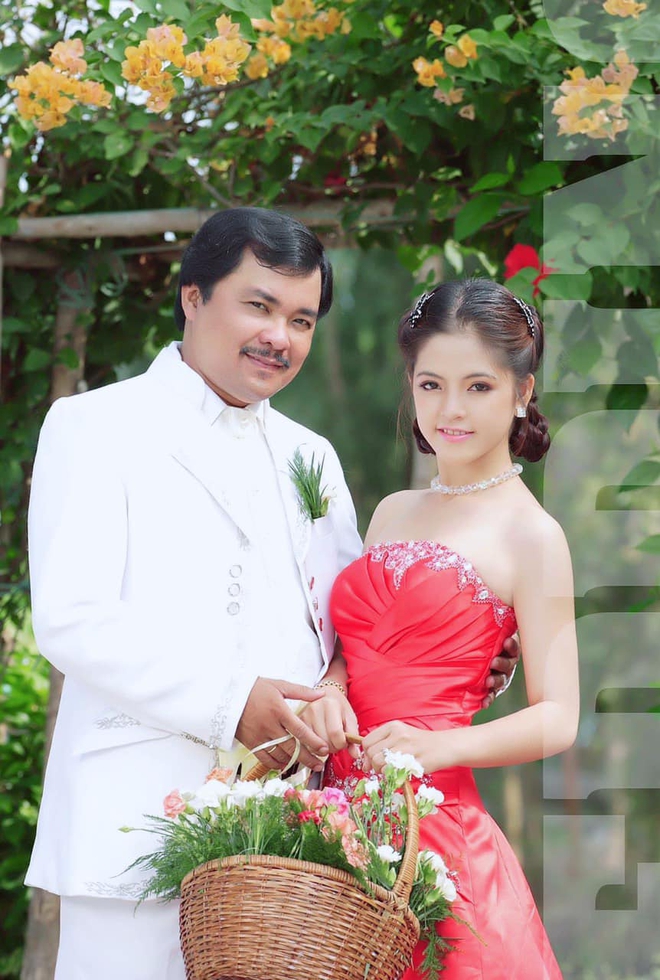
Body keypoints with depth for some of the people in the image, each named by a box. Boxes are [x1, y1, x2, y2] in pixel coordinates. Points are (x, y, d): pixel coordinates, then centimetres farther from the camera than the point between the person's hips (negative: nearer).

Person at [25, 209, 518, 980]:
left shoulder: (311, 459, 23)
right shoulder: (94, 428, 3)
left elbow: (340, 620, 20)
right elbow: (68, 619, -8)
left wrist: (331, 695, -4)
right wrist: (230, 704, -16)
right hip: (134, 826, -5)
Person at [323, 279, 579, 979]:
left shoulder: (530, 534, -4)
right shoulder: (393, 513, 16)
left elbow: (557, 718, -9)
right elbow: (353, 648, 15)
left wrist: (442, 747, -25)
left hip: (436, 823, -6)